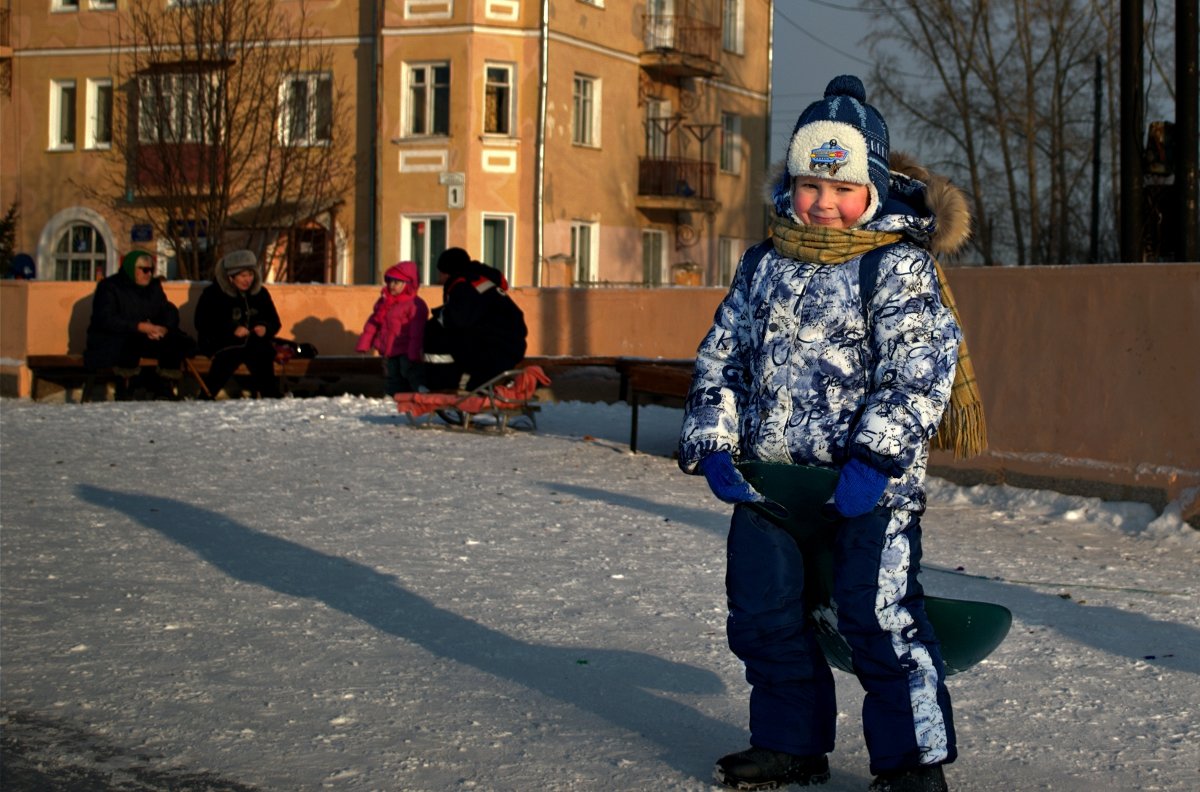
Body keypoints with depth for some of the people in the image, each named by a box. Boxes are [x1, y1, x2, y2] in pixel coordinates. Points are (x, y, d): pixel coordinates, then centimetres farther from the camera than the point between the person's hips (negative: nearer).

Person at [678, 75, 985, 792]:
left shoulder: (900, 265, -6)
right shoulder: (764, 265, 11)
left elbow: (919, 369, -14)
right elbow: (721, 357, 14)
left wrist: (875, 458, -23)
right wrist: (713, 446, 1)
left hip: (869, 484, -6)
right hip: (769, 475, 6)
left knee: (880, 616, -9)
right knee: (764, 615, 10)